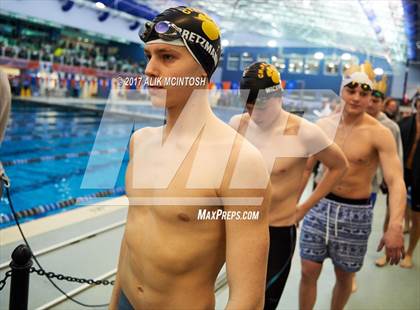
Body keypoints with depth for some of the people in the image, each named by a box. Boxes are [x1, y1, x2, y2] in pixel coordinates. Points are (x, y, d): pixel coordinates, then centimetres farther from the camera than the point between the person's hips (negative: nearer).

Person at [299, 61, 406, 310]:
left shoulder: (379, 134, -13)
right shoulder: (324, 125, -1)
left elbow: (396, 181, -24)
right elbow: (307, 168, 9)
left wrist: (395, 227, -38)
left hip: (355, 213, -2)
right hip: (320, 206, 3)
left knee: (344, 276, 13)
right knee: (308, 272, 5)